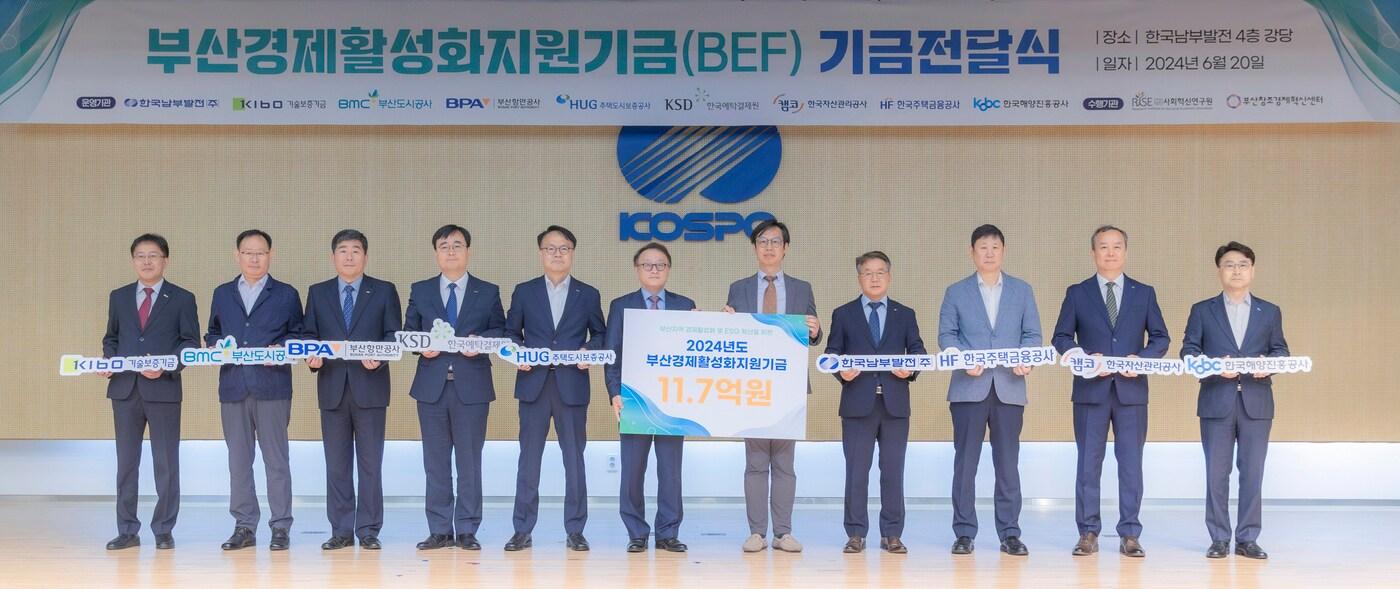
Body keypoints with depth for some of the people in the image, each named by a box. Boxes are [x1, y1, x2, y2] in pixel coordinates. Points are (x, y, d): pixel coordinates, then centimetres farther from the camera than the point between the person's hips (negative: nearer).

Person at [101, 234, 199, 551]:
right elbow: (111, 338, 18)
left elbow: (191, 343, -1)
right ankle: (127, 530, 14)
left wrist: (166, 367, -15)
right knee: (126, 462, 7)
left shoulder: (182, 299, 3)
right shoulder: (119, 297, 13)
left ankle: (164, 530, 10)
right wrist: (108, 361, -2)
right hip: (124, 389, 3)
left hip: (164, 389, -3)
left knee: (166, 463, 2)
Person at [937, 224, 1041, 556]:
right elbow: (946, 335, 3)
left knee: (1008, 463, 3)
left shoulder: (1022, 290, 12)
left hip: (1009, 388, 1)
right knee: (965, 462, 1)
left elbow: (1032, 334, 8)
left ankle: (1009, 533, 9)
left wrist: (1027, 360, -12)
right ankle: (964, 533, 7)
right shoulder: (956, 292, 9)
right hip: (969, 388, -1)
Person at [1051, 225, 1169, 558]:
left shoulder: (1144, 293, 9)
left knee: (1131, 462, 2)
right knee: (1088, 463, 3)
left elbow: (1161, 338, 8)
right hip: (1091, 390, -1)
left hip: (1131, 390, 1)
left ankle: (1129, 536, 8)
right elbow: (1061, 338, 5)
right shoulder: (1077, 293, 6)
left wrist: (1141, 359, -10)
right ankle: (1088, 534, 9)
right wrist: (1086, 357, -12)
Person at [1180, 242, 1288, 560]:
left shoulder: (1270, 312, 12)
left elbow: (1281, 351, 9)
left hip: (1256, 402, 1)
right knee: (1216, 473, 2)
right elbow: (1189, 351, 2)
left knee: (1252, 473, 2)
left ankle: (1247, 539, 10)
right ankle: (1219, 539, 9)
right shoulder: (1202, 310, 8)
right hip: (1216, 402, -1)